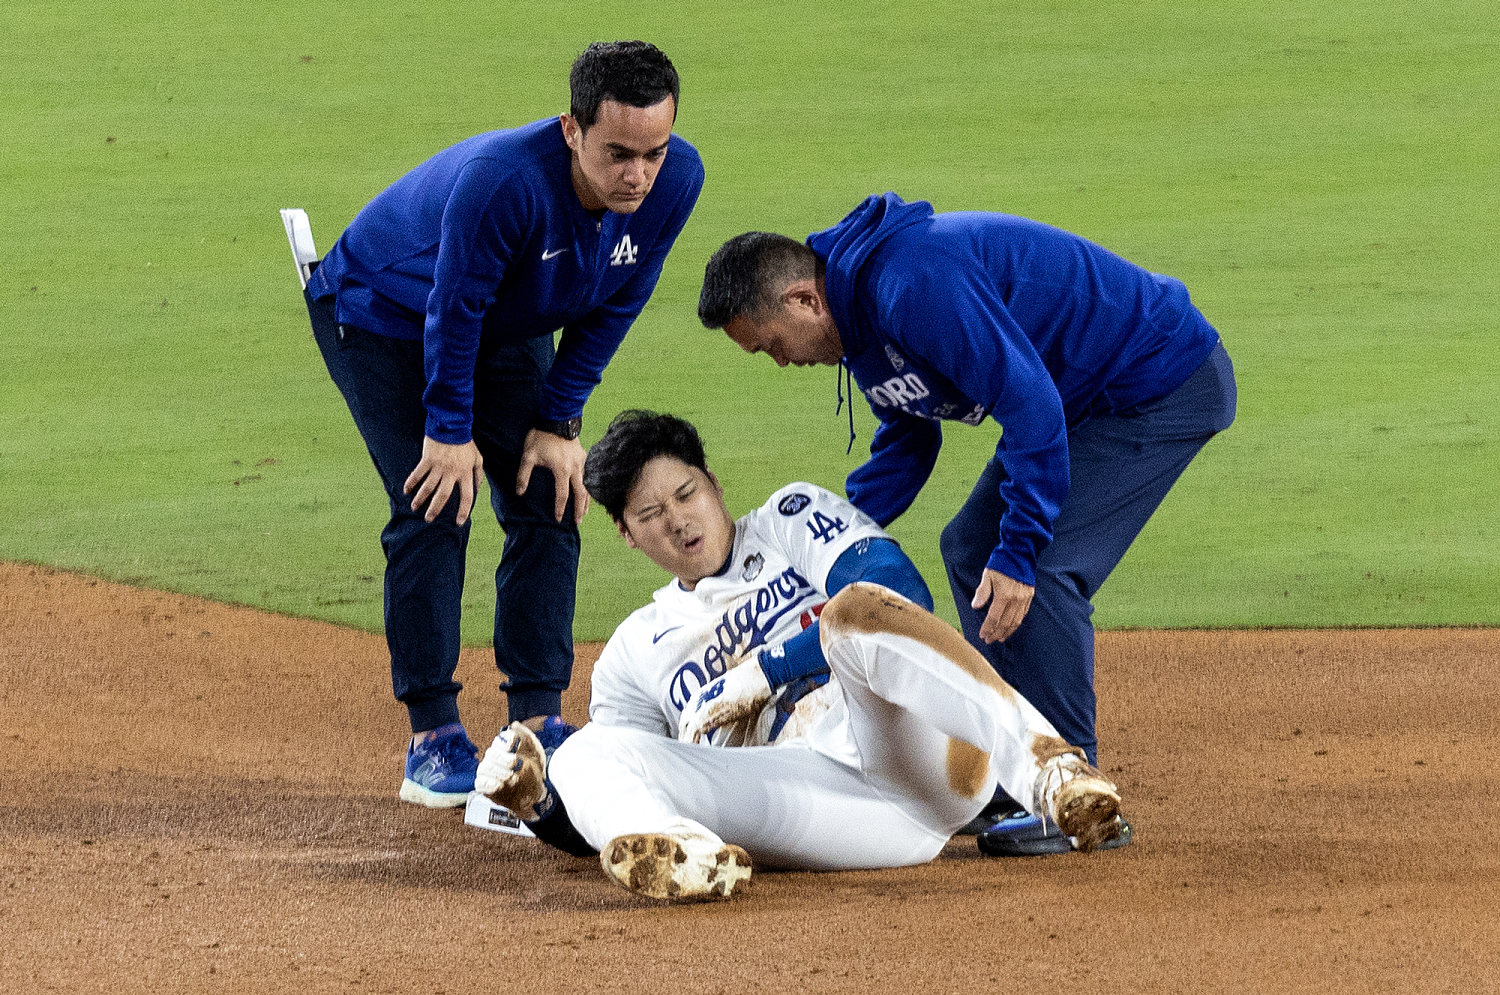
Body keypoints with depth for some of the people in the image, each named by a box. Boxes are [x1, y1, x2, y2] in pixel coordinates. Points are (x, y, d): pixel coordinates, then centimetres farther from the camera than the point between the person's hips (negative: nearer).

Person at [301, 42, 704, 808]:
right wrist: (450, 430, -18)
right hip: (382, 312, -6)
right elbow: (454, 309, -29)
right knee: (436, 508, -14)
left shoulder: (674, 182, -25)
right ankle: (433, 738, -11)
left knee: (548, 502, -2)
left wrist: (558, 421, -8)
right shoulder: (503, 181, -43)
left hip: (509, 331, 6)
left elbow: (611, 307, -9)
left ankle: (535, 726, 2)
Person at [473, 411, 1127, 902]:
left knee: (854, 609, -32)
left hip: (925, 760, -2)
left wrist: (766, 672, 0)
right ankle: (678, 859, -57)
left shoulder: (794, 520, 24)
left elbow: (901, 596, 3)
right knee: (584, 754, -19)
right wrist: (541, 804, -2)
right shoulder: (632, 655, 30)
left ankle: (1051, 771, -49)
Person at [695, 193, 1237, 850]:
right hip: (1083, 395, 11)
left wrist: (1018, 550, -28)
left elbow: (1029, 402, -31)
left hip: (1167, 381, -11)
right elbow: (907, 443, 18)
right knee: (972, 550, 13)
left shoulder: (915, 285, -30)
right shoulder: (861, 306, 4)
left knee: (1040, 570, -19)